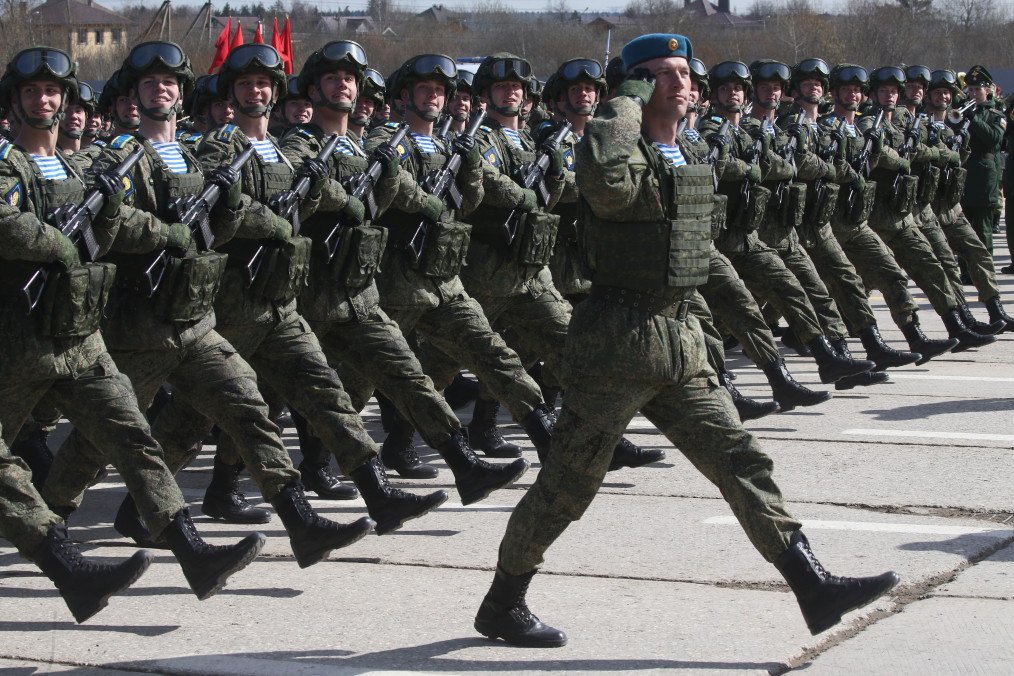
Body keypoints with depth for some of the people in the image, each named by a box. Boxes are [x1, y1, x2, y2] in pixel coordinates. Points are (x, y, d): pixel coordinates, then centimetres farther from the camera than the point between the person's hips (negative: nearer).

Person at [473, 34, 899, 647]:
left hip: (681, 344, 7)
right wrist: (628, 102, -23)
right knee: (570, 484, 2)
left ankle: (815, 588, 0)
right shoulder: (622, 149, -11)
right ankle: (502, 606, 16)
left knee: (741, 459, 1)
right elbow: (607, 180, -37)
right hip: (617, 344, -7)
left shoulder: (691, 159, 14)